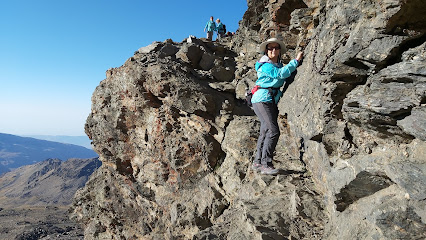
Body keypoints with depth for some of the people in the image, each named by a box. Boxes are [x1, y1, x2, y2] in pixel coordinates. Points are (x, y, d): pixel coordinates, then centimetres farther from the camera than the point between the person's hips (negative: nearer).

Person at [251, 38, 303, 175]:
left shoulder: (279, 64, 18)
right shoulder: (265, 65, -8)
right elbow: (281, 74, -21)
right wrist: (296, 60, -16)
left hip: (272, 101, 9)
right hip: (262, 99, -9)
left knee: (265, 132, 7)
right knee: (273, 131, -17)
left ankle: (257, 162, 13)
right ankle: (266, 164, -15)